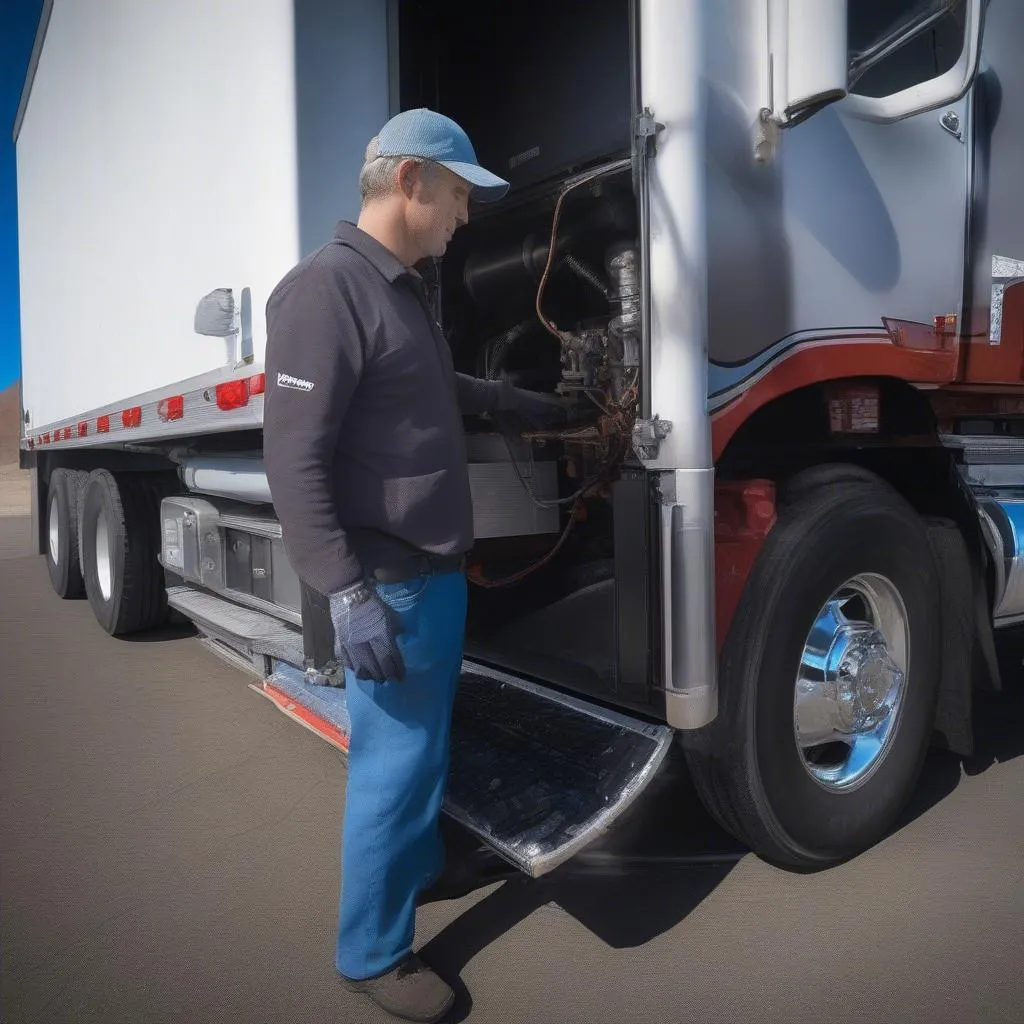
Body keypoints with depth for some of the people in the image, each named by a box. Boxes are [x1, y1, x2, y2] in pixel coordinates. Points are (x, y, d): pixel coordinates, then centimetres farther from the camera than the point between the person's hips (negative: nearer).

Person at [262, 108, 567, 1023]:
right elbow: (296, 459, -23)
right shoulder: (326, 288, -18)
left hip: (438, 568, 10)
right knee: (393, 757, 2)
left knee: (430, 737, 23)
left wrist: (518, 402, 36)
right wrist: (348, 594, -25)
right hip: (391, 581, -10)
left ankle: (422, 861, 45)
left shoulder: (407, 288, 13)